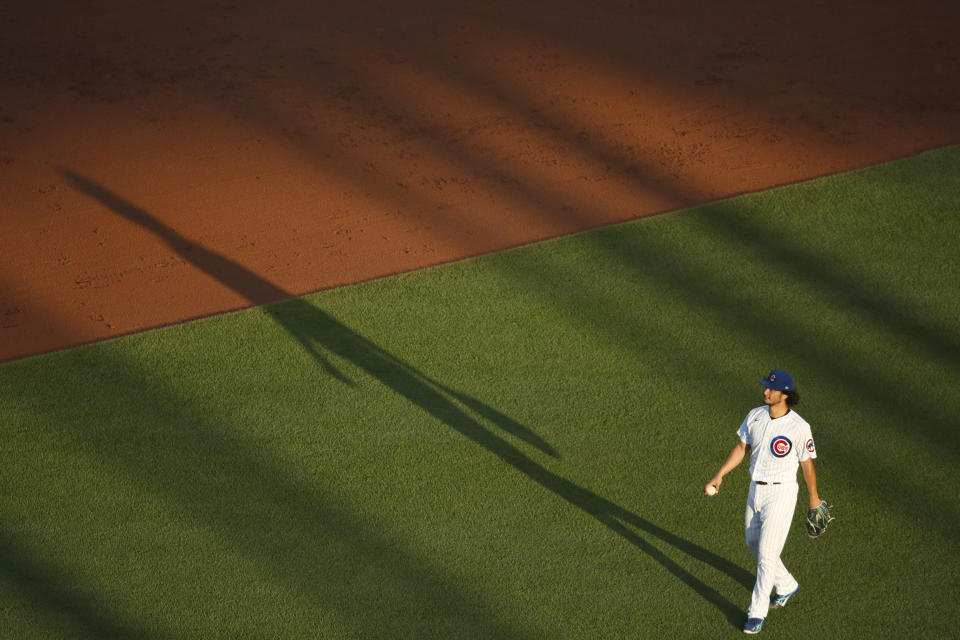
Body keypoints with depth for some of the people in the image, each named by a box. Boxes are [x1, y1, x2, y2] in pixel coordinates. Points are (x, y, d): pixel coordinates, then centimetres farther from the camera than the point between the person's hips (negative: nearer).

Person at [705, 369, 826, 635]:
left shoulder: (799, 427, -18)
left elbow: (807, 463, -7)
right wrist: (719, 476, 5)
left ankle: (757, 613, 4)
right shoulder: (755, 416, -2)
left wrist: (813, 498, 2)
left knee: (767, 553, -5)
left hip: (781, 493, -7)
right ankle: (787, 586, 41)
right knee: (754, 543, 18)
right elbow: (741, 447, 10)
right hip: (756, 490, 7)